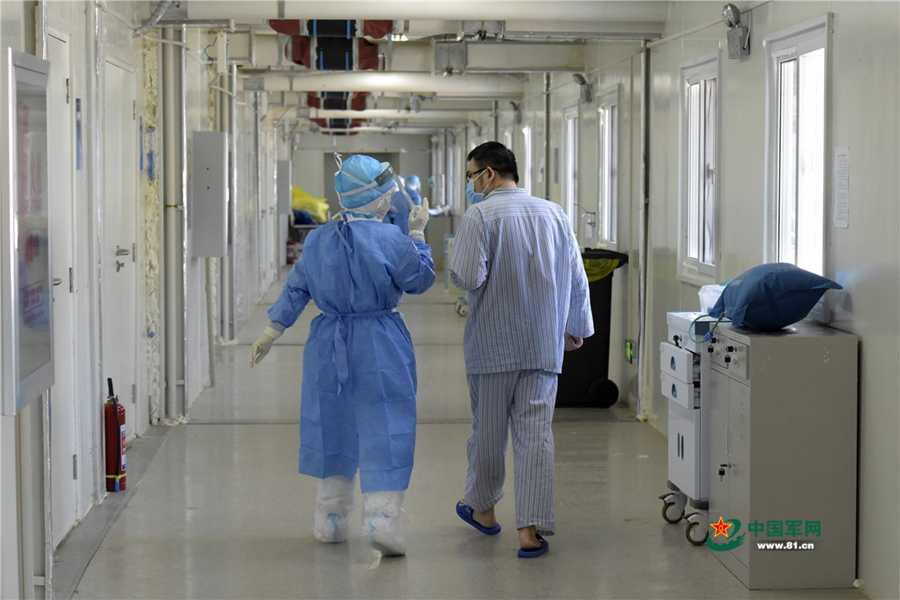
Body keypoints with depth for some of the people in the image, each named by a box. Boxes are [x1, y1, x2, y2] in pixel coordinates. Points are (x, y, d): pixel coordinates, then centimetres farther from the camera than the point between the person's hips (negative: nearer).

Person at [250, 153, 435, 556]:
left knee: (332, 426, 16)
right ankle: (381, 519, -13)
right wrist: (417, 235, 8)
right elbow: (420, 280, -2)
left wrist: (271, 332, 16)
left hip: (330, 346, 5)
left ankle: (332, 520, 24)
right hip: (381, 348, -5)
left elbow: (296, 289, 8)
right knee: (384, 431, -2)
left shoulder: (317, 240, 2)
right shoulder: (388, 240, -13)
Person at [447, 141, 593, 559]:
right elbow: (577, 279, 11)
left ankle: (482, 508, 32)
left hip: (493, 343, -3)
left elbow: (466, 277, -20)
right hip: (544, 343, 3)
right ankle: (532, 529, -5)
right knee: (536, 433, 0)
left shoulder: (480, 216, -10)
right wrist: (577, 328, 24)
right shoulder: (554, 214, 6)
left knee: (488, 429, 13)